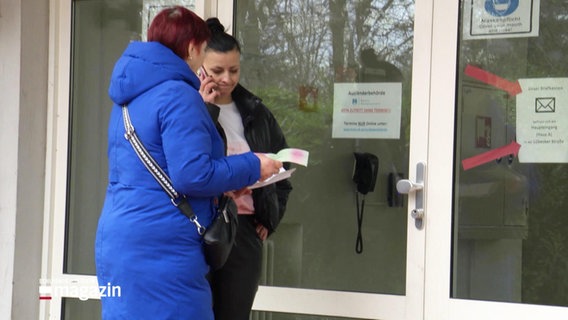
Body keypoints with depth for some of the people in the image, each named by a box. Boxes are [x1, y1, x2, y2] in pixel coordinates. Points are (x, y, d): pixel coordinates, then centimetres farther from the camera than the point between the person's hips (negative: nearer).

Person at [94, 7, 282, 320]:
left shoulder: (130, 96, 15)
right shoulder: (178, 94, -14)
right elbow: (193, 175, -19)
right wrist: (252, 167, -7)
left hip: (118, 241, 9)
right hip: (160, 249, -9)